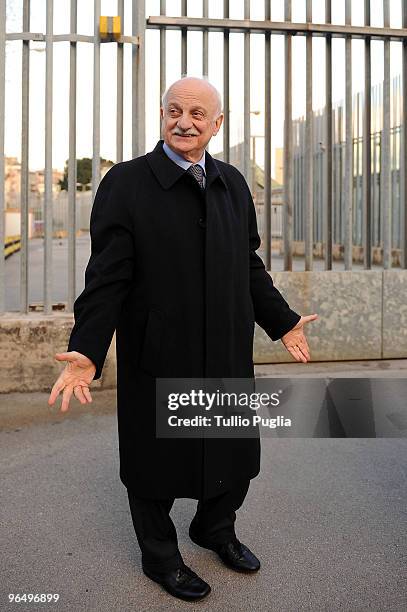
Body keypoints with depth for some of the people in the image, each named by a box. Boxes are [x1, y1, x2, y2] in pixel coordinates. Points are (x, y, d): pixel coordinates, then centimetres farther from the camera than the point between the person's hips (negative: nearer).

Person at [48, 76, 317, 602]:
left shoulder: (233, 183, 8)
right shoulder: (126, 183, -8)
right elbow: (108, 277, -12)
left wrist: (282, 321, 15)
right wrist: (86, 350, -20)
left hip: (228, 354, 5)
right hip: (159, 357, -5)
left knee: (236, 452, 17)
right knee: (158, 459, 11)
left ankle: (215, 530, 45)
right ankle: (160, 557, 36)